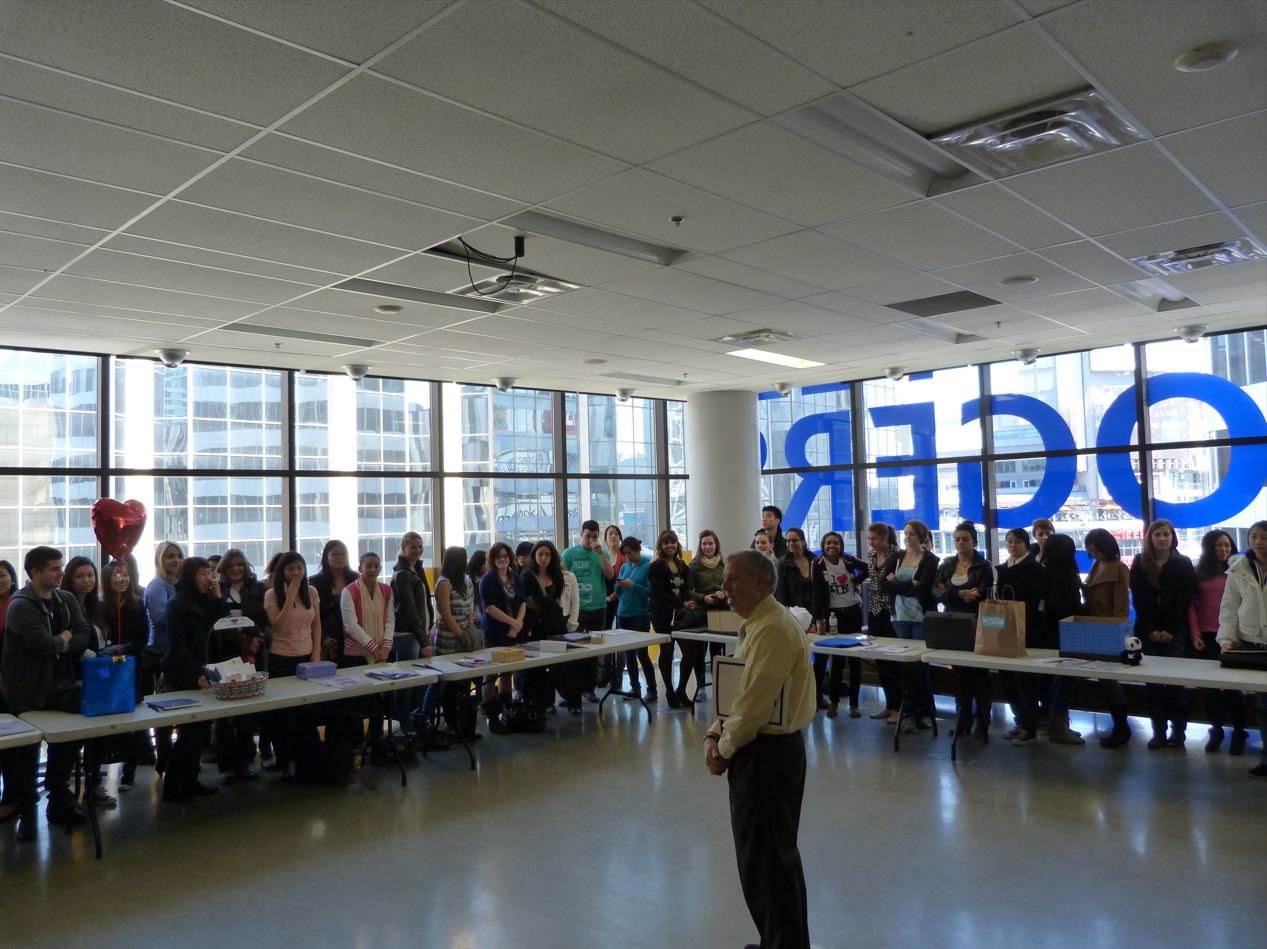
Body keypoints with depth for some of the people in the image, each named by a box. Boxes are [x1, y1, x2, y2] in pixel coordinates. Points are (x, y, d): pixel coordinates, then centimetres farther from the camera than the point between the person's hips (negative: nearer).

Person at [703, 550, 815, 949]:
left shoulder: (772, 629, -22)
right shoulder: (756, 624, 12)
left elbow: (754, 703, -26)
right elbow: (735, 688, 14)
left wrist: (725, 748, -13)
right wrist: (714, 735, 2)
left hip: (767, 751, -11)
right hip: (768, 748, 11)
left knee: (765, 857, 2)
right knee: (775, 852, 21)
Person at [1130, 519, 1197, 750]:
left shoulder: (1183, 564, 2)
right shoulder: (1139, 563, 6)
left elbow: (1184, 601, -3)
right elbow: (1138, 600, 1)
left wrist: (1170, 630, -10)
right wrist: (1151, 630, -7)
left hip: (1176, 632, -2)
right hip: (1148, 632, 2)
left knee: (1175, 680, -5)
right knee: (1152, 681, 0)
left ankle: (1178, 730, 4)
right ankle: (1158, 731, 6)